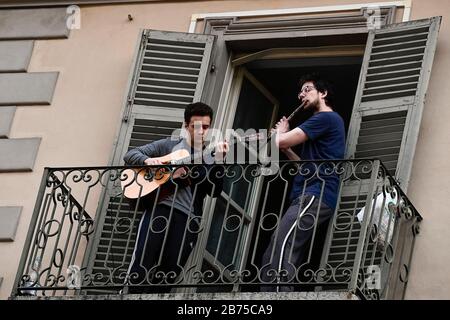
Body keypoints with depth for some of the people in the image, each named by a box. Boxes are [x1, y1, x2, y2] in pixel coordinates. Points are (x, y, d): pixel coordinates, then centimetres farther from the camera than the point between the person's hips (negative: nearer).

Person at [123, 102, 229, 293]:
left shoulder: (211, 158, 17)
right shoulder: (168, 145, 14)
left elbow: (214, 191, 2)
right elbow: (130, 155, 12)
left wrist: (218, 162, -12)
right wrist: (147, 160, -10)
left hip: (188, 217, 2)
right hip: (160, 207, -1)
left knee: (168, 275, -4)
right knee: (141, 267, -14)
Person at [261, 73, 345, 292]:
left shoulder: (326, 118, -4)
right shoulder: (326, 122, 28)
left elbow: (280, 141, -10)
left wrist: (280, 132, 13)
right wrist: (286, 149, 21)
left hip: (315, 196, -11)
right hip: (310, 197, 11)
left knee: (279, 252, -26)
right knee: (277, 258, 4)